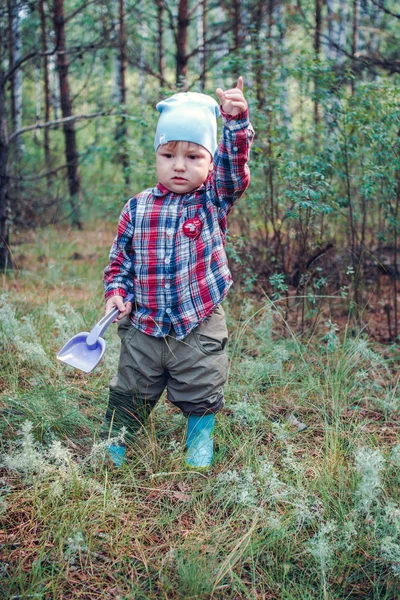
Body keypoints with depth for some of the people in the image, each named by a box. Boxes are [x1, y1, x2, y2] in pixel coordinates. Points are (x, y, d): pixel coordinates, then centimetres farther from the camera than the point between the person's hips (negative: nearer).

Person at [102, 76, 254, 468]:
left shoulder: (214, 200, -5)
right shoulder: (137, 208, -1)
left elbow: (234, 166, -23)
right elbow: (120, 259, 8)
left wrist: (235, 122, -36)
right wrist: (117, 292, -7)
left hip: (199, 329, -1)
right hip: (142, 326, 1)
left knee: (201, 394, 16)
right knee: (129, 394, 16)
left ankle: (199, 443, 41)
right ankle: (113, 446, 37)